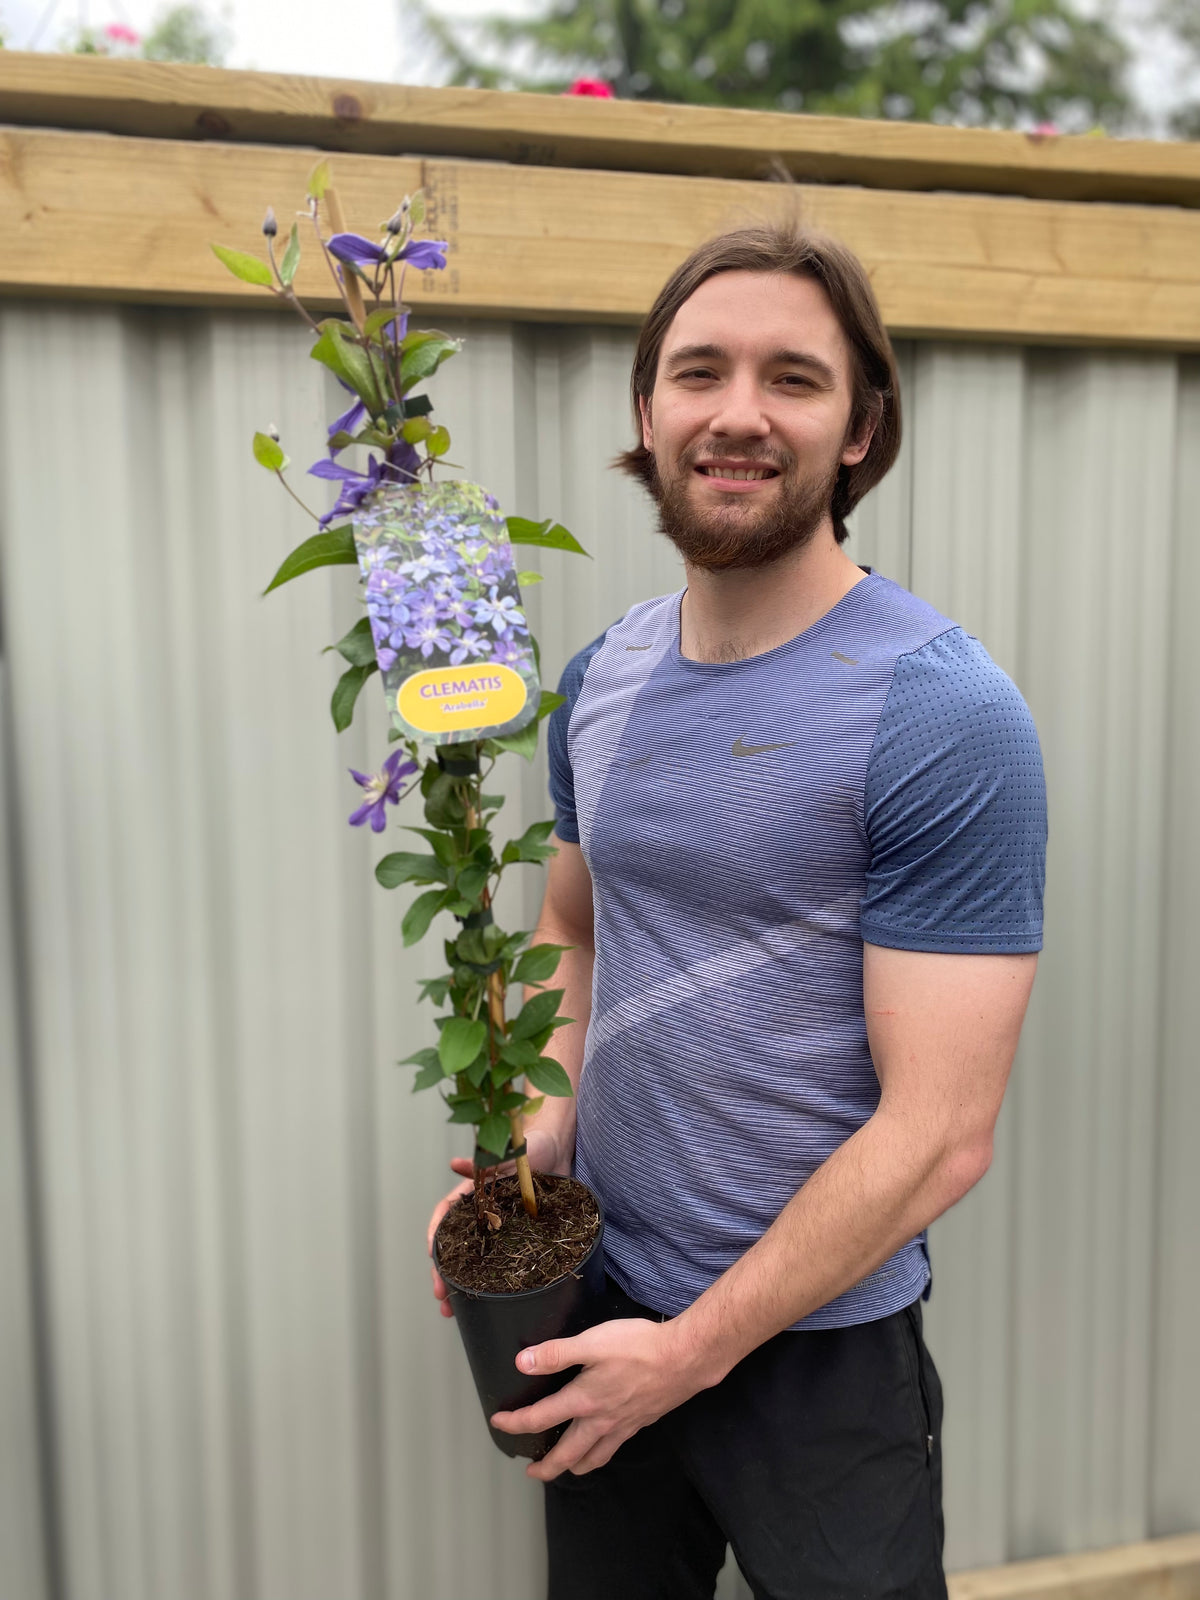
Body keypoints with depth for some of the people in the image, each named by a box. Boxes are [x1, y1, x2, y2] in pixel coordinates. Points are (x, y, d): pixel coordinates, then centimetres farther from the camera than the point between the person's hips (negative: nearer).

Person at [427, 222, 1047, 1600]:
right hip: (597, 1297, 6)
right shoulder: (602, 678, -1)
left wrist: (692, 1347, -16)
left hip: (817, 1344, -5)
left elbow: (938, 1135, -21)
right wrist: (537, 1137, -5)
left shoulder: (945, 718, -21)